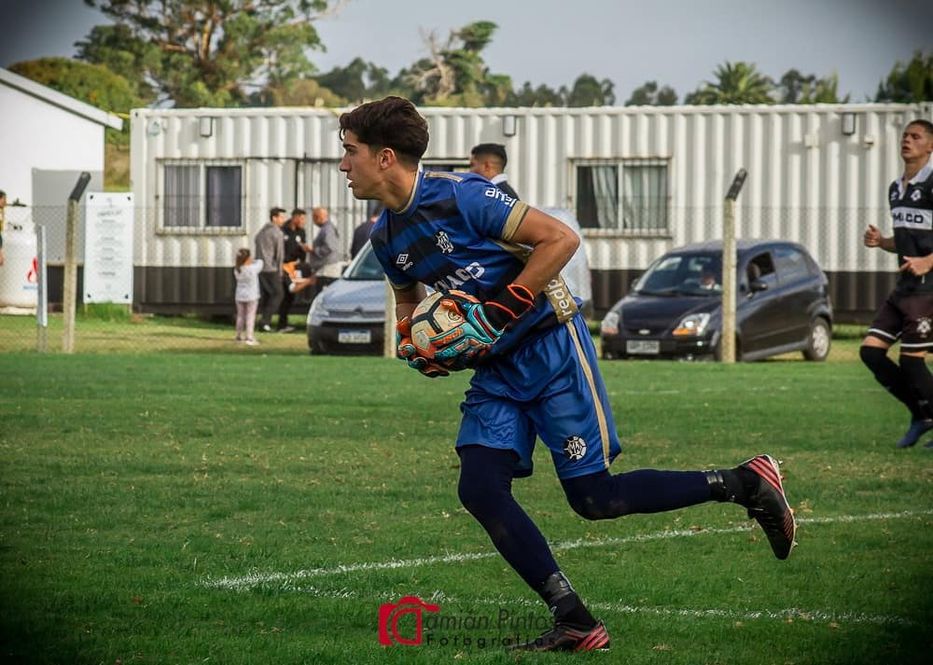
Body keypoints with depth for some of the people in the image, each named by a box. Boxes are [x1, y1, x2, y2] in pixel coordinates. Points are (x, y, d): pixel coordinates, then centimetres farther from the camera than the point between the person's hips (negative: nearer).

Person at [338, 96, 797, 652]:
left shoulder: (460, 196, -19)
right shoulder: (386, 236, 6)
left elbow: (560, 238, -20)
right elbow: (410, 299, 26)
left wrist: (496, 313, -21)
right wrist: (413, 342, 2)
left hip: (551, 349, -8)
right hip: (496, 371, 8)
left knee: (592, 497, -8)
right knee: (480, 490, -8)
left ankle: (746, 484, 7)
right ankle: (575, 624, -4)